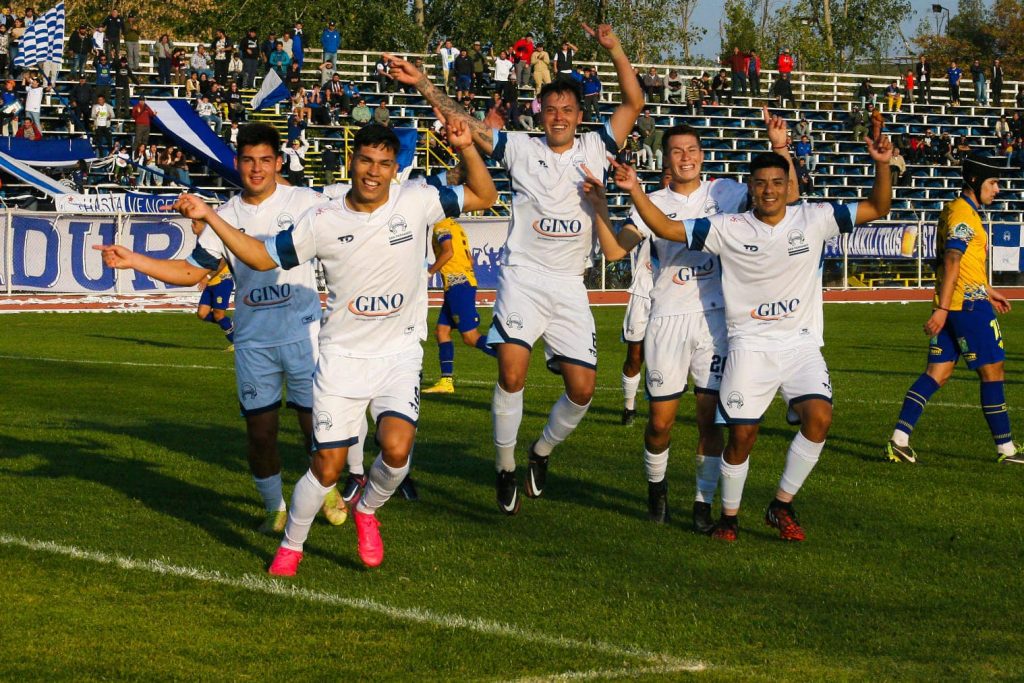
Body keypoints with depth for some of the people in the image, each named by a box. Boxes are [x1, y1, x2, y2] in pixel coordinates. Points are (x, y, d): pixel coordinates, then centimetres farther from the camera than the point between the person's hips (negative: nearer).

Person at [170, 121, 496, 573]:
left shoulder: (415, 201, -5)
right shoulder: (322, 222, -4)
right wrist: (209, 217, -4)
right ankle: (290, 546, 23)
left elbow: (484, 197, 1)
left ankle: (367, 510, 11)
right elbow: (263, 256, 5)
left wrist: (467, 150, -16)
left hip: (399, 355, 0)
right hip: (342, 357, 0)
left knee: (397, 448, -22)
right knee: (327, 467, -2)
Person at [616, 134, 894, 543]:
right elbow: (666, 229, -3)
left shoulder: (812, 220, 1)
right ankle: (729, 516, 17)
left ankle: (782, 505, -2)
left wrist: (882, 165, -13)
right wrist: (635, 191, -16)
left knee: (819, 416, -21)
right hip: (750, 344, -1)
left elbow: (877, 209, 3)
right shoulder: (729, 229, -2)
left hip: (801, 344, 1)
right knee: (742, 434, -7)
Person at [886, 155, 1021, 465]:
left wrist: (987, 290, 35)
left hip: (952, 304, 10)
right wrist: (942, 308, -26)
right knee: (992, 372, -1)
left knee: (937, 372, 6)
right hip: (969, 304, -10)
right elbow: (951, 262, -21)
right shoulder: (964, 214, -14)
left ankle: (899, 439, -2)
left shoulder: (955, 210, 18)